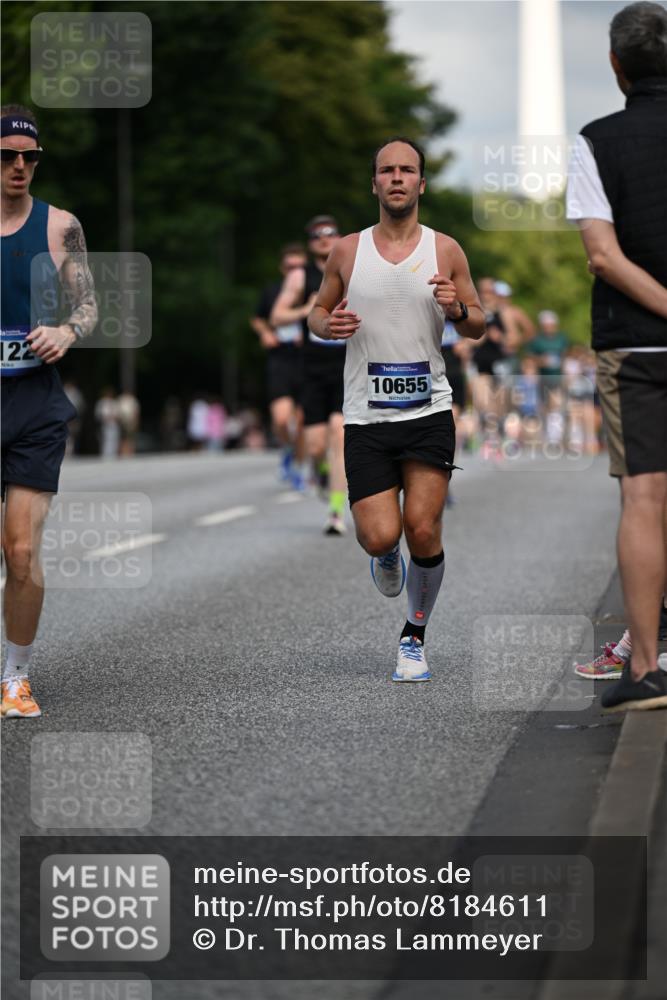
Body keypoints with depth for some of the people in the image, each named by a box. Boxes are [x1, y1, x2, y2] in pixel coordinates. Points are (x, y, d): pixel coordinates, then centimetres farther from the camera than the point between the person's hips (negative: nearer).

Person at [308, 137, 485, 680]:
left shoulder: (445, 250, 4)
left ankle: (415, 637, 13)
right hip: (366, 417, 0)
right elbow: (317, 313, 15)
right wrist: (329, 325, -8)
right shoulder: (348, 251, 5)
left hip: (429, 413, 0)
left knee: (423, 531, -9)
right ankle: (385, 556, 28)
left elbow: (478, 326, 10)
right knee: (381, 536, -11)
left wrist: (459, 309, -12)